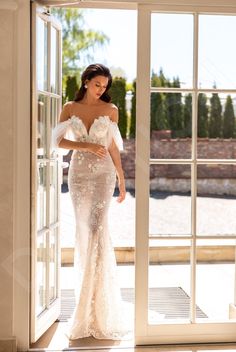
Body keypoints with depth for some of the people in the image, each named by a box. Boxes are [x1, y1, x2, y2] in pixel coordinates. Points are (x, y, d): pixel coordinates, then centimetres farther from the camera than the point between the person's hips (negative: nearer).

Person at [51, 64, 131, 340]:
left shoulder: (110, 109, 5)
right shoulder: (69, 108, 7)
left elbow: (113, 146, 8)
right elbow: (58, 140, -1)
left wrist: (121, 179, 8)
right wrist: (88, 145, -13)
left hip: (103, 173, -2)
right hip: (78, 173, 2)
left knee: (97, 228, -13)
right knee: (83, 231, 3)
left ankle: (99, 310, -6)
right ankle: (88, 304, 16)